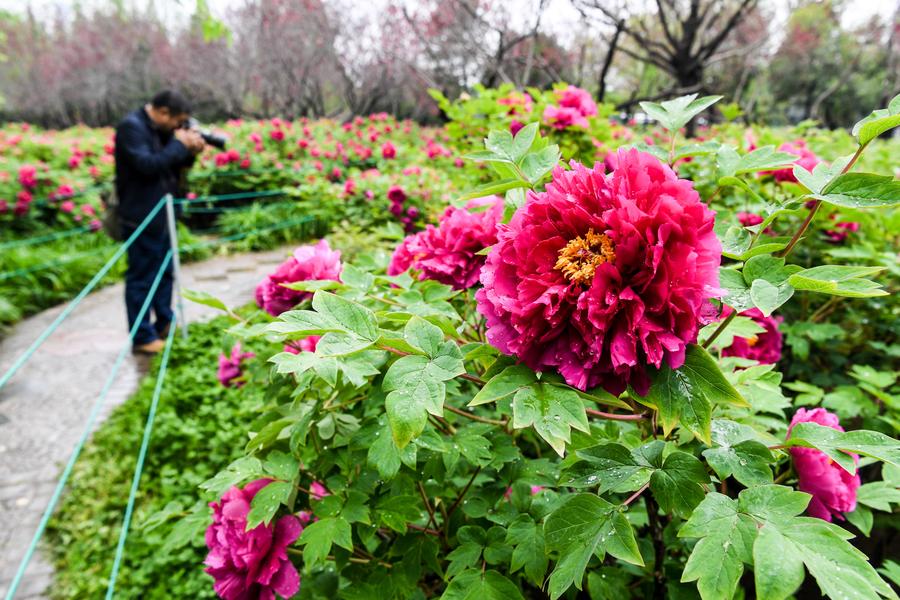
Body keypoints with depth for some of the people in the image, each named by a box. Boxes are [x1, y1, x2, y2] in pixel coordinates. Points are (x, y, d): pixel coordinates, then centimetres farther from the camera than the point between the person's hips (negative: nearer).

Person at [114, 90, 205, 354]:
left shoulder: (158, 130, 11)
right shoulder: (131, 127, -15)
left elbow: (173, 167, 14)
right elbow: (146, 165, -26)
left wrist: (190, 152, -4)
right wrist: (179, 144, -19)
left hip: (159, 215, 10)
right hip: (140, 218, -9)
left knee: (164, 270, 19)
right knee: (141, 277, -2)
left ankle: (164, 323, 33)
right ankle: (142, 338, 8)